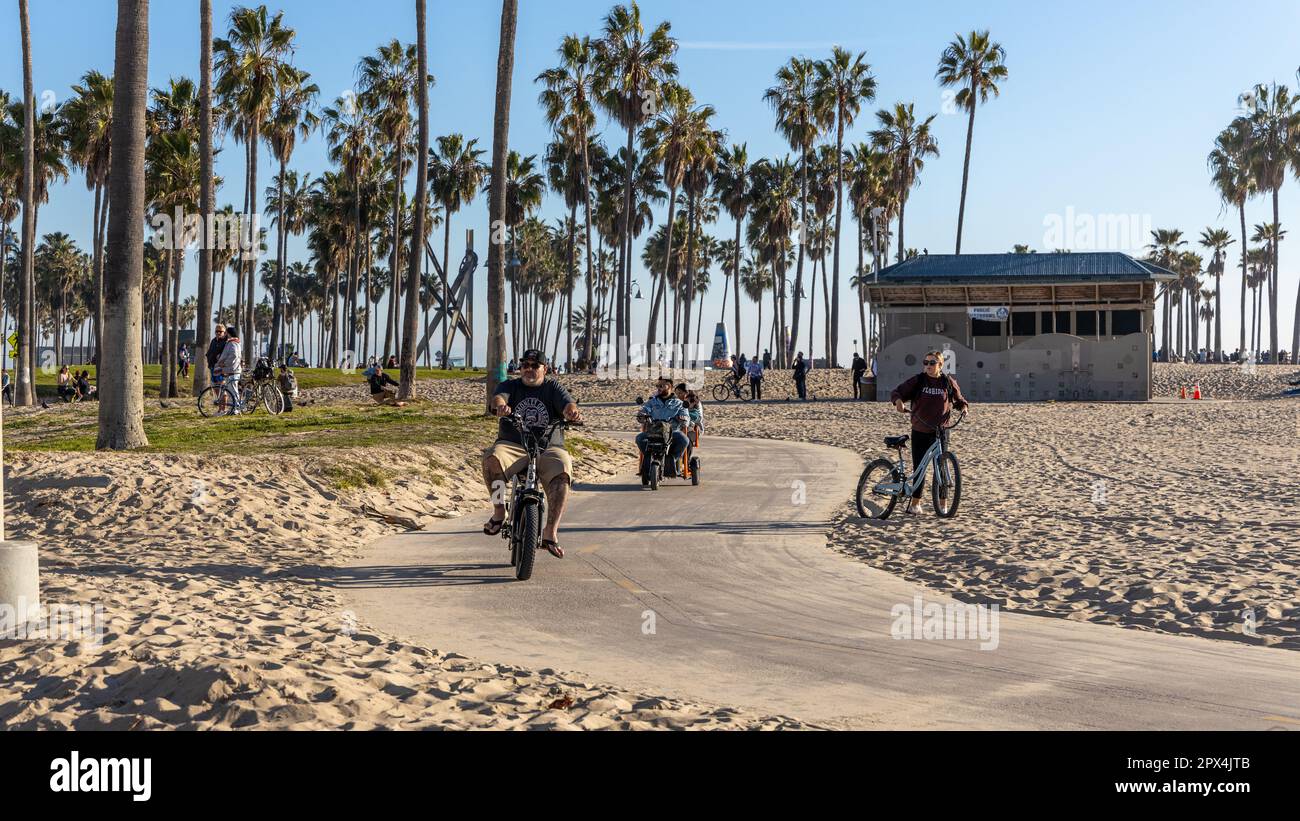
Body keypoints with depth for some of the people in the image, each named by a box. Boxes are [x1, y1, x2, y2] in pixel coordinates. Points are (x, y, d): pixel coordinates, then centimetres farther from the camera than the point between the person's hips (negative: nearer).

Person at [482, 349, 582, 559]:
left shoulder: (553, 388, 14)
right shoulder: (510, 386, 14)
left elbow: (567, 404, -6)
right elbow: (498, 398, -9)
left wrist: (572, 411, -32)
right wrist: (501, 406, -35)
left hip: (548, 449, 0)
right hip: (513, 446, 1)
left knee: (562, 472, -32)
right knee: (492, 457, -32)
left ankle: (550, 532, -28)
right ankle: (499, 513, -18)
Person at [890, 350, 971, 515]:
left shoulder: (948, 382, 2)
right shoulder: (918, 381, -1)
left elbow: (959, 399, 16)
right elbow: (896, 392, 0)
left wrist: (964, 406, -6)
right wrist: (898, 401, -21)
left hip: (940, 432, 0)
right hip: (919, 432, 0)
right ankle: (916, 502, 16)